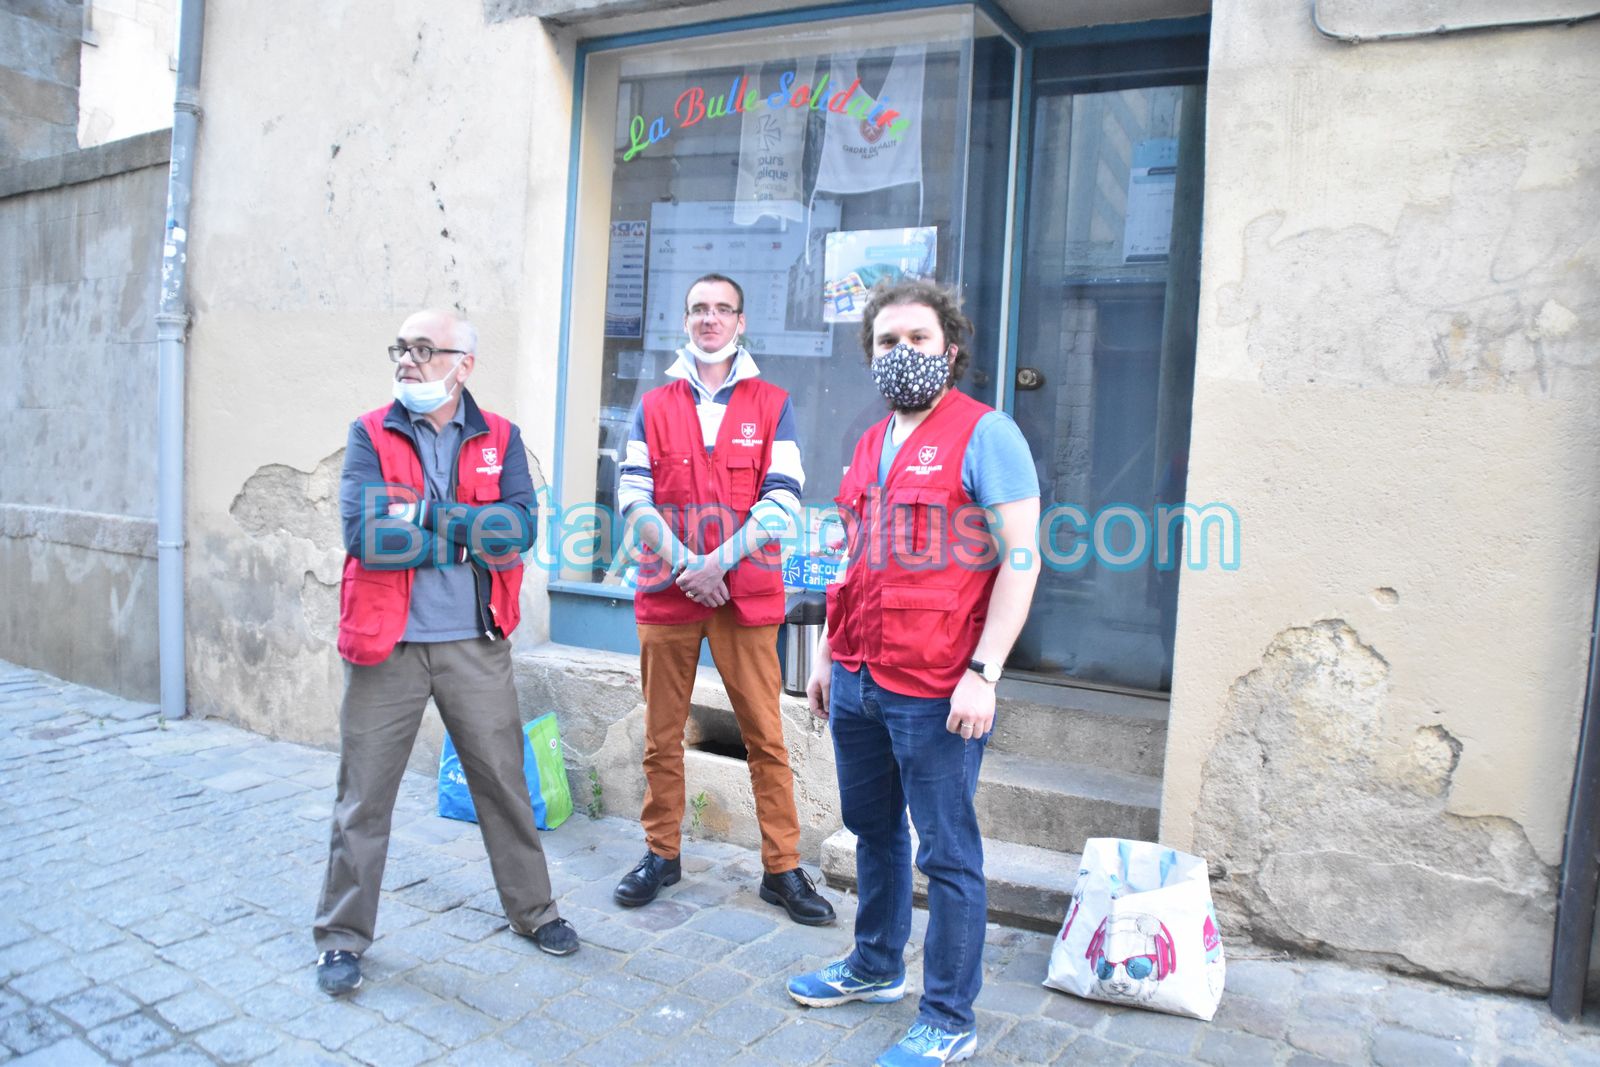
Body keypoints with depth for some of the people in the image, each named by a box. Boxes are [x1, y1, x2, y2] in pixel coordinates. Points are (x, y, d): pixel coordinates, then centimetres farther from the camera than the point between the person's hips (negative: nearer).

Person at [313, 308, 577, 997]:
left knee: (504, 782, 12)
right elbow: (363, 534, -16)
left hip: (474, 645, 1)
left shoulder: (500, 440, 3)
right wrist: (469, 536, -13)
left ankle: (533, 909, 31)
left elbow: (519, 528, -12)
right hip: (385, 645, -1)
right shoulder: (370, 435, -1)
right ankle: (343, 935, 26)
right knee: (364, 796, 8)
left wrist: (424, 514, -16)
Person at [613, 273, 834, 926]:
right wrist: (688, 565, -13)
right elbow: (632, 496, -1)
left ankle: (782, 868, 12)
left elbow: (783, 500, -4)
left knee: (766, 736, 1)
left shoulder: (772, 405, 6)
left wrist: (719, 561, -14)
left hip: (747, 595, -1)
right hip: (666, 592, 2)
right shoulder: (654, 406, 10)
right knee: (662, 735, 10)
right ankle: (662, 853, 25)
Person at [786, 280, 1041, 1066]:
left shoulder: (984, 433, -8)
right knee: (873, 830, 21)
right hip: (856, 679, 8)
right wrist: (826, 654, 19)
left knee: (946, 854, 4)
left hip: (935, 692, -7)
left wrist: (983, 672, -19)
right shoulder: (870, 445, 15)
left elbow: (1020, 559, -13)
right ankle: (877, 967, 40)